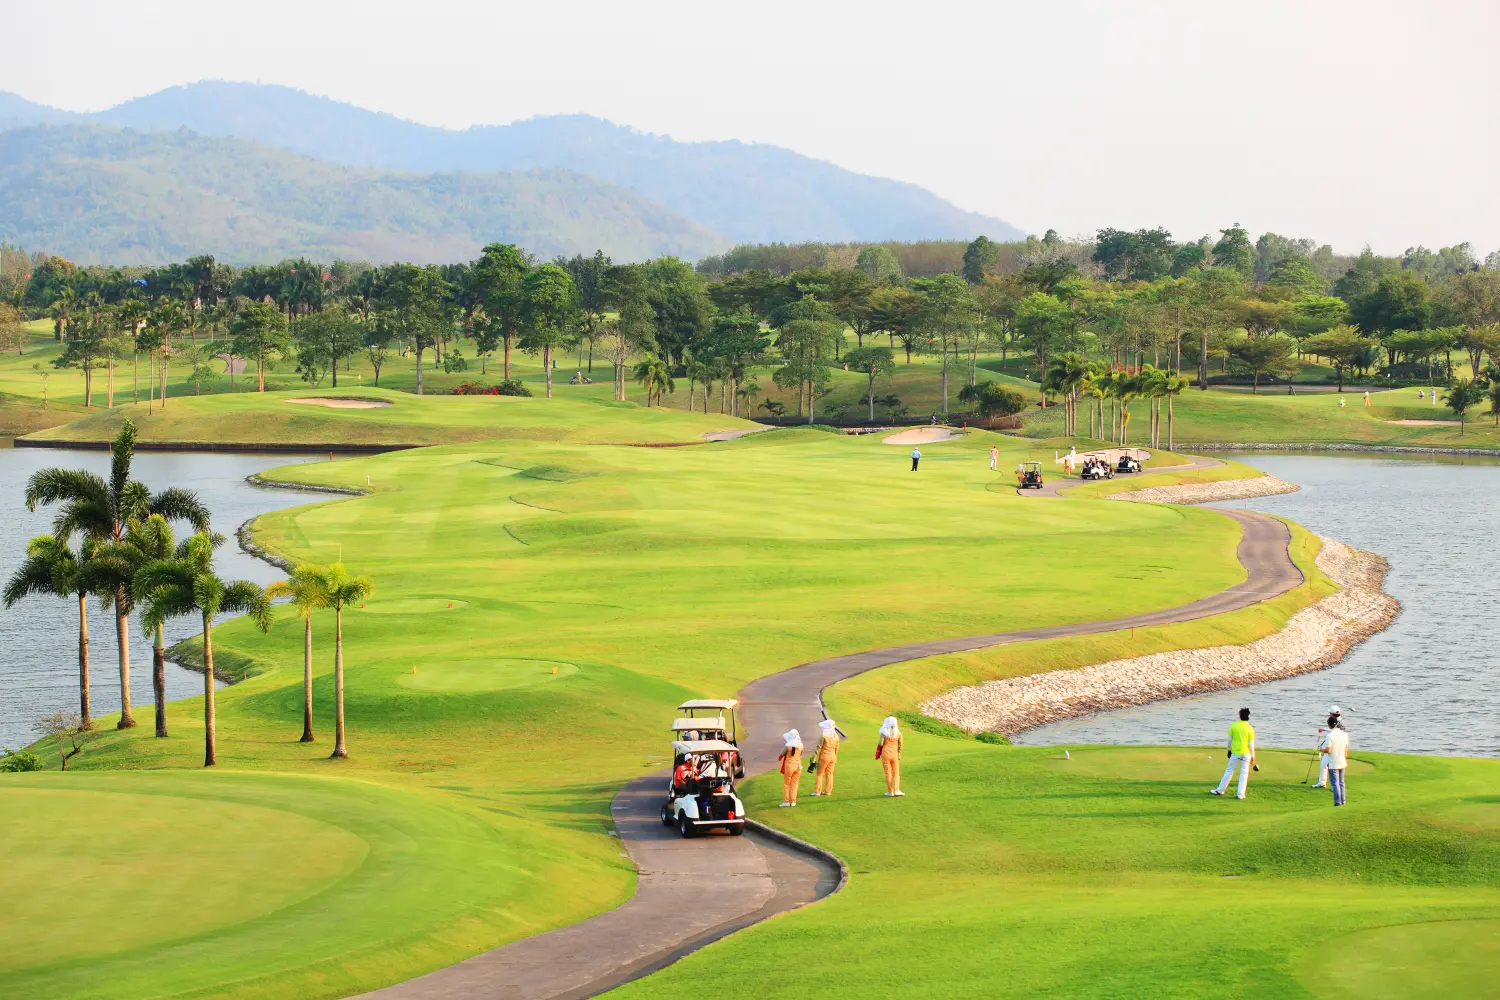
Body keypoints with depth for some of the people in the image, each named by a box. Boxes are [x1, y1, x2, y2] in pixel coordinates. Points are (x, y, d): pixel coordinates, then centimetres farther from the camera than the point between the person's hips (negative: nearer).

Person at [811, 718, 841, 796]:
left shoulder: (823, 736, -17)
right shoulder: (836, 736, 3)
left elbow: (818, 748, -15)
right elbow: (836, 749, 12)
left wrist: (814, 759, -12)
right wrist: (835, 759, 22)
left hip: (824, 757, -6)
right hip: (833, 757, 6)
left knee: (820, 774, 3)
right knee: (829, 774, 12)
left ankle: (817, 791, 4)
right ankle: (828, 790, 14)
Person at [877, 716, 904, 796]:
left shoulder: (884, 733, -11)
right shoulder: (898, 733, -3)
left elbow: (880, 744, -13)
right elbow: (900, 745, 0)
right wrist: (899, 755, 14)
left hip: (886, 754, -2)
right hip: (894, 754, 2)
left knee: (888, 773, 6)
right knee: (896, 773, 10)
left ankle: (890, 791, 10)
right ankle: (897, 790, -1)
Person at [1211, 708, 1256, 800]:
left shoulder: (1233, 725, -5)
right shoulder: (1250, 728, -9)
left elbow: (1229, 739, 2)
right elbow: (1251, 744, -8)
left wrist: (1229, 750, 17)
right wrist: (1252, 756, 0)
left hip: (1235, 753, 1)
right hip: (1246, 753, -1)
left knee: (1229, 771, 13)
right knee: (1244, 773, 7)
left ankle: (1220, 790, 20)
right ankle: (1241, 794, 4)